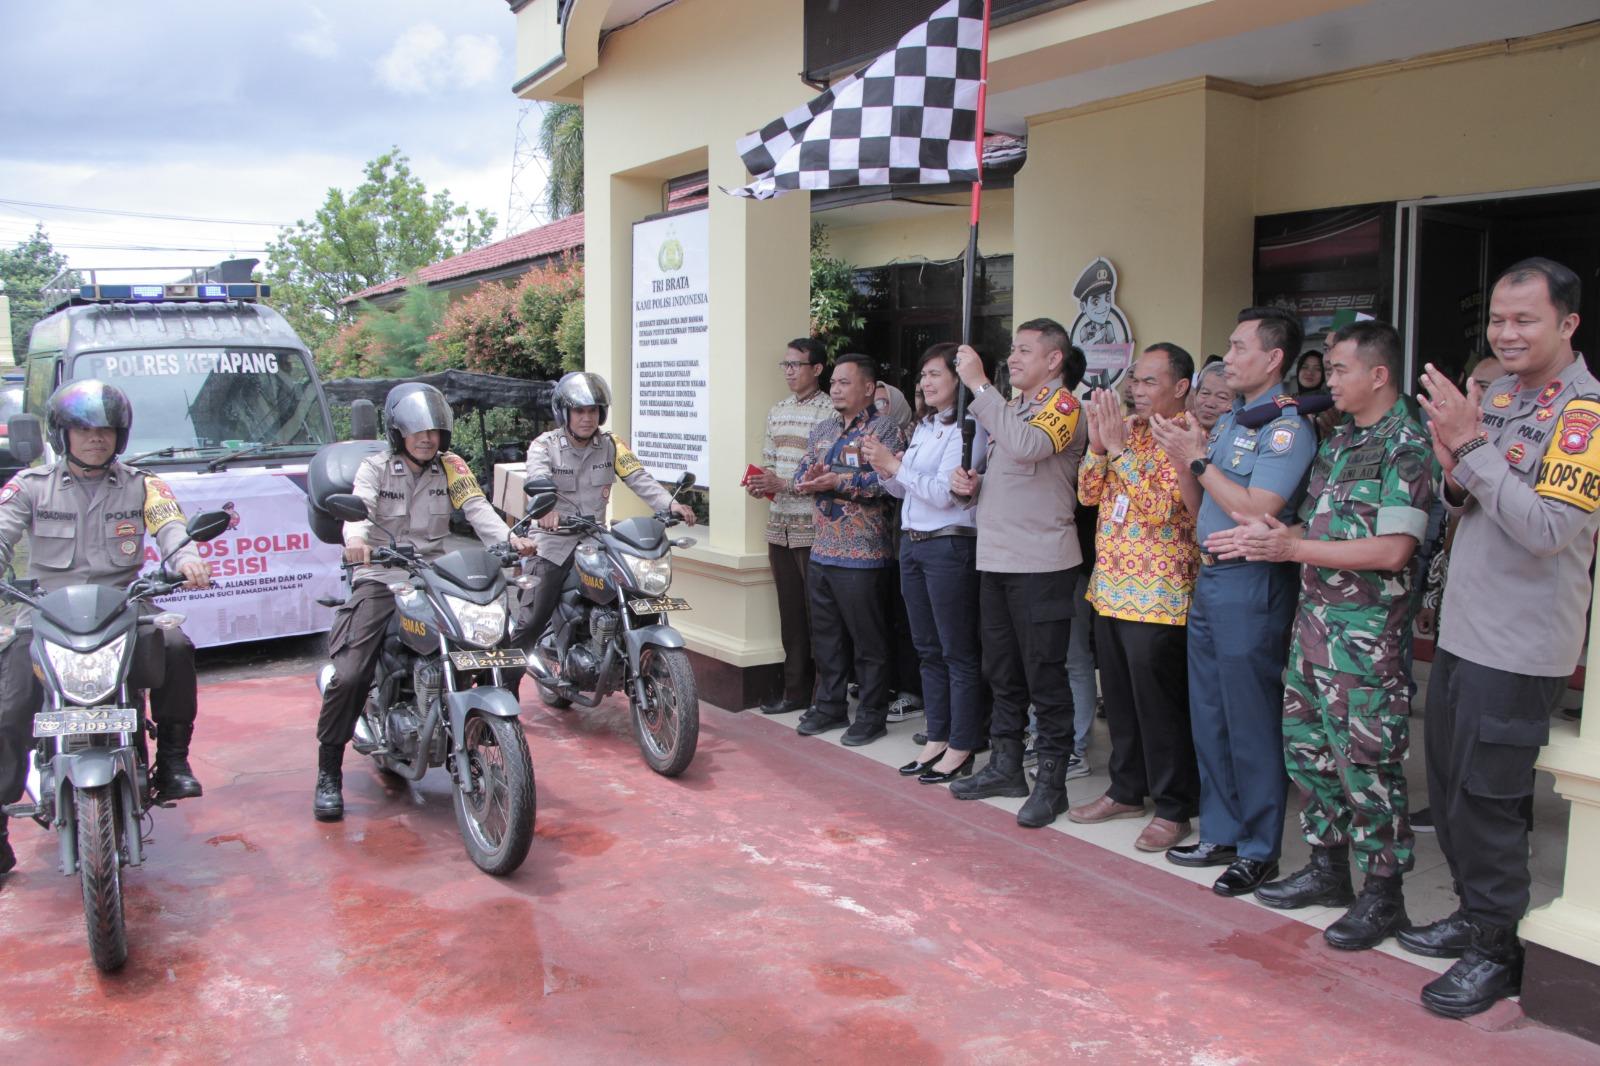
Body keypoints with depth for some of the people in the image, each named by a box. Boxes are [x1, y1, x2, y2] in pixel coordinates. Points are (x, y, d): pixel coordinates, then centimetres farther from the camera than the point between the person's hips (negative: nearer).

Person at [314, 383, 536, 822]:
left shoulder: (450, 466, 10)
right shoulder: (375, 468, 4)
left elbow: (477, 507, -4)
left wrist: (508, 539, -25)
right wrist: (355, 540, -39)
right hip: (381, 580, -2)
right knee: (350, 676, -18)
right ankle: (328, 774, 1)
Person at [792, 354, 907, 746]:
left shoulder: (884, 428, -7)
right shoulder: (823, 429, 17)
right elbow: (801, 473, 14)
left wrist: (837, 482, -21)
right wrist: (810, 479, -9)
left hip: (862, 555, -7)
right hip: (822, 550, 7)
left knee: (868, 640, 1)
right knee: (826, 635, 15)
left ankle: (872, 715, 12)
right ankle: (830, 705, 27)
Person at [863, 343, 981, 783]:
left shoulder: (962, 429, -13)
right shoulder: (923, 426, 14)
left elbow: (943, 493, -20)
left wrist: (895, 465, -14)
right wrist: (882, 469, -1)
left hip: (949, 546, -9)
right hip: (912, 543, 9)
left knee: (957, 652, 0)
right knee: (928, 649, 14)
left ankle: (961, 748, 7)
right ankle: (937, 738, 24)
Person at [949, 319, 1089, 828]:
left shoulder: (1064, 405, -8)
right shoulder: (1010, 407, 17)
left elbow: (1026, 446, -29)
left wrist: (980, 385, -23)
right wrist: (970, 482, 5)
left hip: (1041, 562, -8)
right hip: (995, 557, 8)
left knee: (1044, 675, -2)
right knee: (1002, 671, 16)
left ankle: (1050, 781, 7)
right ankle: (1005, 766, 28)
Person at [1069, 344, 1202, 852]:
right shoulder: (1126, 430, 11)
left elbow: (1160, 509, -22)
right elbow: (1089, 494, 7)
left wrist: (1118, 449, -22)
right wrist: (1098, 444, -7)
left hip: (1158, 596, -7)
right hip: (1110, 588, 7)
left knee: (1161, 705, 0)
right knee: (1119, 697, 16)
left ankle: (1174, 809, 12)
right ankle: (1127, 791, 29)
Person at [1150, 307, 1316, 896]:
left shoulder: (1287, 427, -13)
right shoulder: (1228, 421, 15)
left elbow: (1255, 512, -22)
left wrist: (1196, 459, -14)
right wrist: (1183, 456, 2)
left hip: (1252, 586, -9)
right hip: (1209, 579, 9)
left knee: (1251, 723, 0)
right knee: (1209, 717, 15)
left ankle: (1259, 851, 13)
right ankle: (1220, 834, 28)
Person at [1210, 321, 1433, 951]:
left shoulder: (1406, 443, -12)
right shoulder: (1338, 441, 14)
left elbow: (1392, 549, -20)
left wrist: (1293, 548, -18)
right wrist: (1272, 538, -2)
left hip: (1368, 632, -8)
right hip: (1315, 618, 9)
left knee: (1366, 760, -1)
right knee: (1307, 746, 14)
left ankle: (1383, 894, 13)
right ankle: (1328, 869, 28)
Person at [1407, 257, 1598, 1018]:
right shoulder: (1494, 396, 10)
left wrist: (1472, 444, -25)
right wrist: (1454, 476, -6)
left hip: (1519, 647, -8)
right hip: (1461, 631, 8)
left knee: (1485, 801, 1)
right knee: (1448, 791, 17)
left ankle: (1498, 952, 18)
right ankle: (1475, 917, 35)